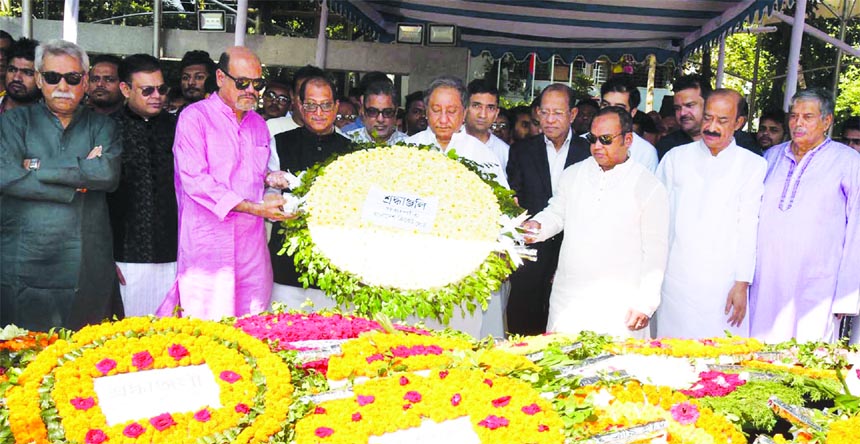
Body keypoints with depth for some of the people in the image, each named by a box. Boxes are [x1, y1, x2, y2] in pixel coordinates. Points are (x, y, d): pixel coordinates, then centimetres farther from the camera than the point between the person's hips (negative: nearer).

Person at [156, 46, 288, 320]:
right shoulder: (194, 117, -2)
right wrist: (253, 207, -16)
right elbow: (194, 180, -12)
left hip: (252, 245, 6)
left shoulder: (258, 124, 19)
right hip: (207, 245, -5)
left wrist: (269, 178, 4)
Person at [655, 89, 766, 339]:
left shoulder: (753, 166, 4)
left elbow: (749, 228, 0)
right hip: (675, 279, 2)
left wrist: (742, 283, -5)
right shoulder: (676, 157, 10)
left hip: (723, 284, -1)